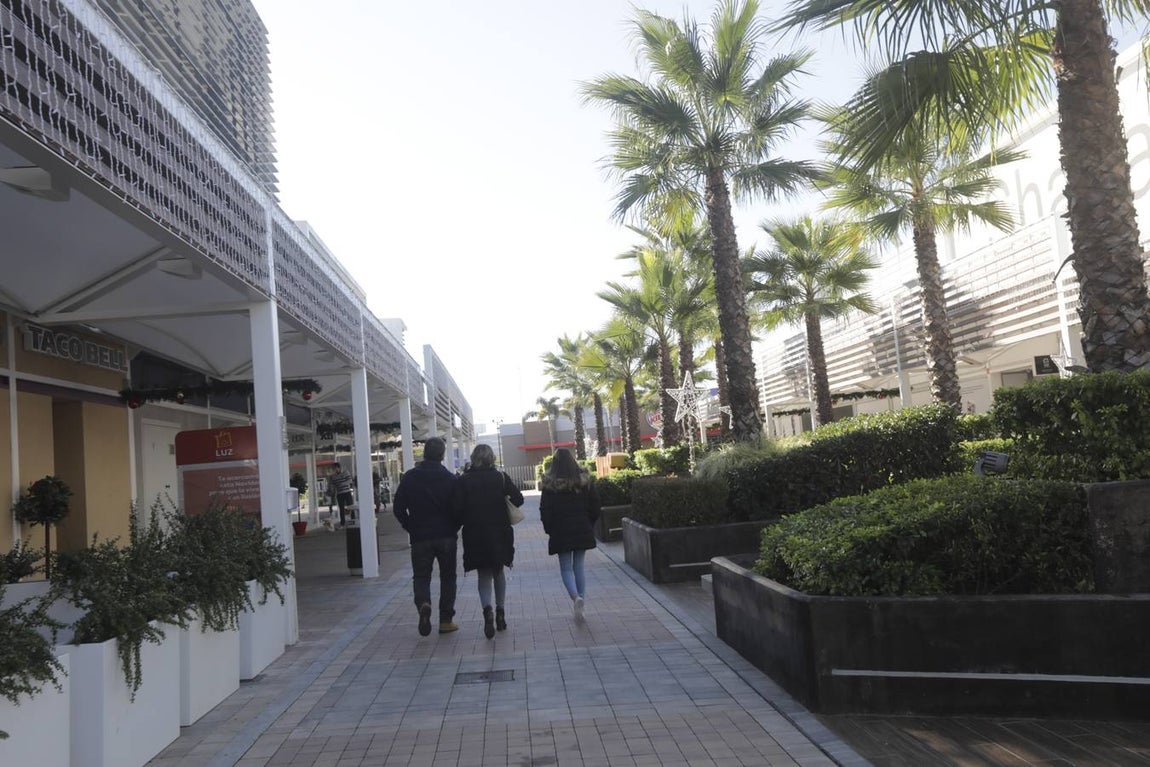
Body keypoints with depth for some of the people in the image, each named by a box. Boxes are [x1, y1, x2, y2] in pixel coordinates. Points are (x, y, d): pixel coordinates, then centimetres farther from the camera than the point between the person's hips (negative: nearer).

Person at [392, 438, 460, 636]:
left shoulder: (409, 478, -2)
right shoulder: (450, 479, -5)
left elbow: (398, 509, -2)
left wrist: (411, 528, 10)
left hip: (420, 537, 0)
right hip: (446, 537, 0)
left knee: (421, 576, 11)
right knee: (447, 577, 12)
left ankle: (423, 604, -19)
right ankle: (446, 620, 11)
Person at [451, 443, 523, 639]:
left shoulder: (463, 481, -6)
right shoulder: (501, 478, -3)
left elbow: (457, 508, -11)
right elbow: (518, 499, -8)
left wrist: (464, 522, 8)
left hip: (475, 535, -1)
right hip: (500, 533, 1)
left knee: (484, 574, 7)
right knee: (498, 571, 18)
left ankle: (487, 609, -17)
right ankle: (500, 613, 22)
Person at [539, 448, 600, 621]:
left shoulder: (549, 484, -9)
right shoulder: (585, 481, 0)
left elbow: (545, 511, -8)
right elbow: (595, 507, 3)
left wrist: (549, 530, 6)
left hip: (560, 532, -3)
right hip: (583, 532, 3)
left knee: (566, 568, 5)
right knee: (579, 567, 13)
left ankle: (576, 597, -19)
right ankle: (580, 601, 12)